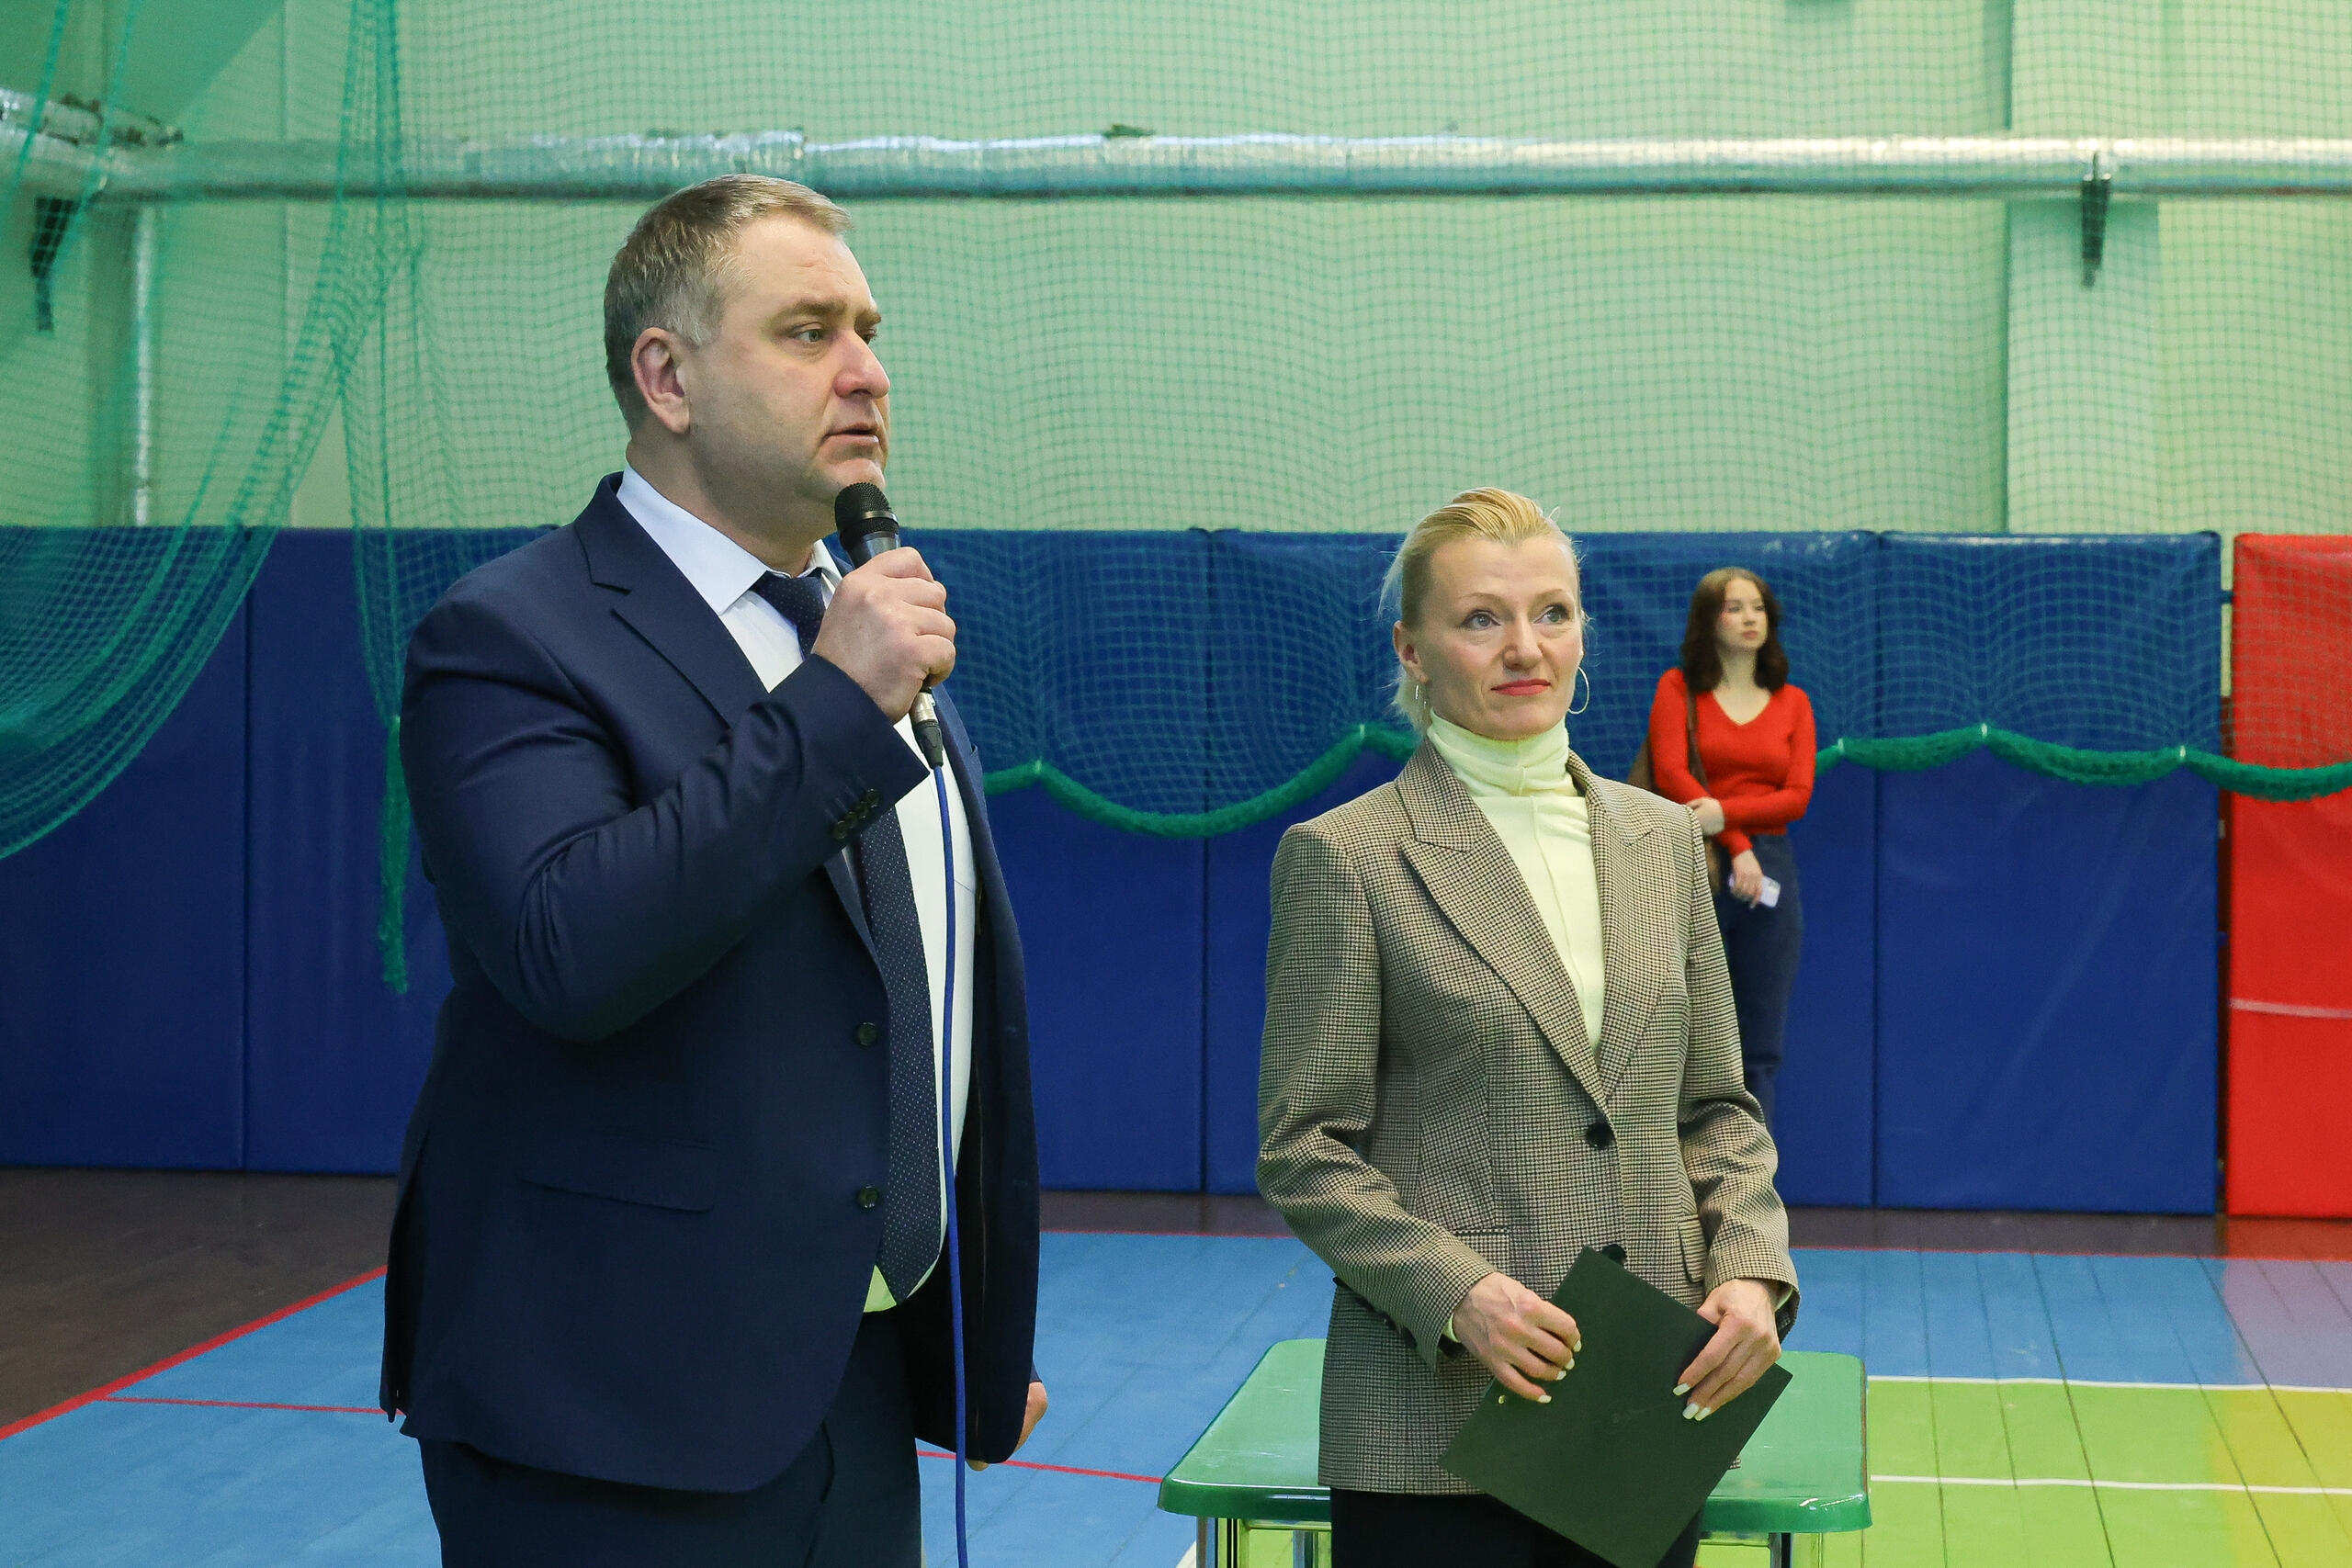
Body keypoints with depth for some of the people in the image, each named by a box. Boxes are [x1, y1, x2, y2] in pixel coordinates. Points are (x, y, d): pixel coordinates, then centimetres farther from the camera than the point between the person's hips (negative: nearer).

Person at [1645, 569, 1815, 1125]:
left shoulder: (1792, 702, 10)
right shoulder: (1678, 688, 3)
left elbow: (1798, 795, -1)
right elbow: (1671, 773, -9)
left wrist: (1726, 813, -17)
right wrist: (1737, 846, -15)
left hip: (1769, 876, 3)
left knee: (1760, 1049, 5)